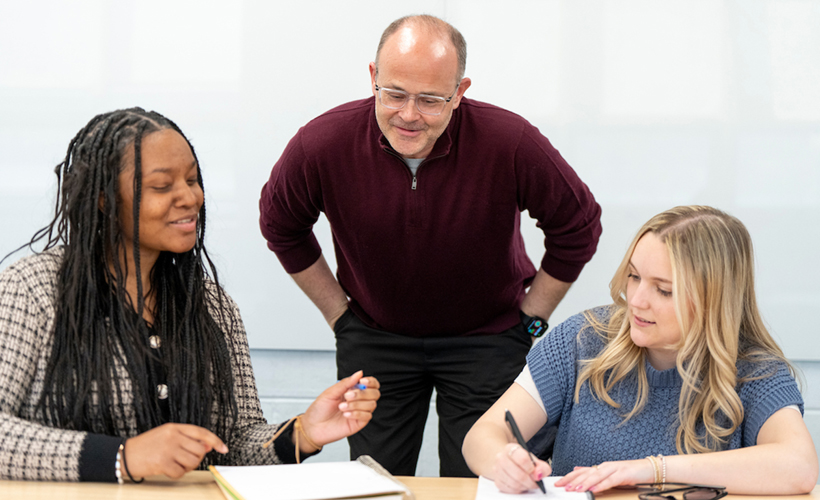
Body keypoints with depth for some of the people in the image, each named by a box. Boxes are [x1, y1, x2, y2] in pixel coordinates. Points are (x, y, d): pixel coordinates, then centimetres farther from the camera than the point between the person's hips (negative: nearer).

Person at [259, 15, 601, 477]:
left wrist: (530, 318, -2)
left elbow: (578, 227, -6)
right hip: (373, 338, 2)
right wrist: (338, 314, 4)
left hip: (486, 338, -1)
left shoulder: (511, 143, -25)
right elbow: (281, 226, 3)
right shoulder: (322, 144, -20)